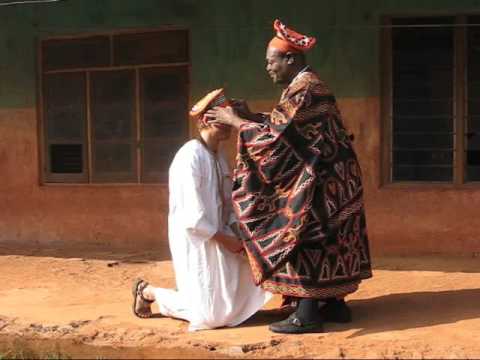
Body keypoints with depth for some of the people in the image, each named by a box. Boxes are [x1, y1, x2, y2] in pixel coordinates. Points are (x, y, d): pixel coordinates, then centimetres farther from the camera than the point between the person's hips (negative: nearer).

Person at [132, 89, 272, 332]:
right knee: (211, 316, -5)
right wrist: (226, 240, -16)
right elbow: (193, 219, -23)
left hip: (217, 238, 9)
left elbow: (228, 205, 12)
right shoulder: (190, 157, -20)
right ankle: (148, 291, 13)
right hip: (196, 242, -8)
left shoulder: (219, 157, 8)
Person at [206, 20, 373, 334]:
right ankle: (335, 303, 20)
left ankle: (307, 314, -2)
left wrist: (234, 120, -9)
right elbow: (285, 127, 16)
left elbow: (273, 135, -18)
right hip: (328, 177, 10)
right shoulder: (310, 84, 15)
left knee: (301, 236, -6)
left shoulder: (302, 88, -17)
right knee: (325, 239, 14)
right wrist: (250, 116, 8)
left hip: (317, 179, -10)